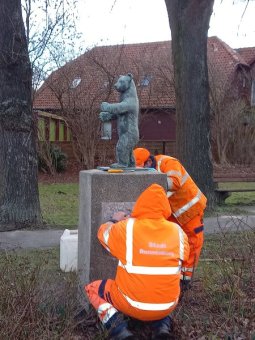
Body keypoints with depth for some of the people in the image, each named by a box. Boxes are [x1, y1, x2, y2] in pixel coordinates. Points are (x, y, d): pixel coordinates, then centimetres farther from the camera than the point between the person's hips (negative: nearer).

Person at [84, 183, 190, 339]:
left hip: (132, 304, -3)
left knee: (92, 288, 18)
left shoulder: (126, 228, -15)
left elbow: (103, 233, 6)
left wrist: (114, 221, 26)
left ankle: (118, 327, -3)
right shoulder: (178, 231, -8)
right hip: (168, 306, 3)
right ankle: (163, 323, 13)